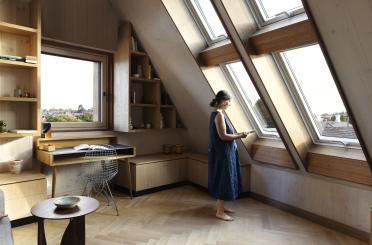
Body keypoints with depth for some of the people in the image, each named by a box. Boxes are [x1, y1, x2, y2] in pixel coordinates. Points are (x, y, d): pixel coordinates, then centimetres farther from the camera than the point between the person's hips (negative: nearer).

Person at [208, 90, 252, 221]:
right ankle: (220, 212, 8)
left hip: (223, 152, 10)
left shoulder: (217, 113, 12)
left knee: (224, 180, 17)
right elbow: (223, 136, -22)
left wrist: (236, 134, 9)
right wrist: (240, 136, -13)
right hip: (222, 153, -10)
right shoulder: (219, 114, -19)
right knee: (224, 180, -3)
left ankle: (221, 206, 30)